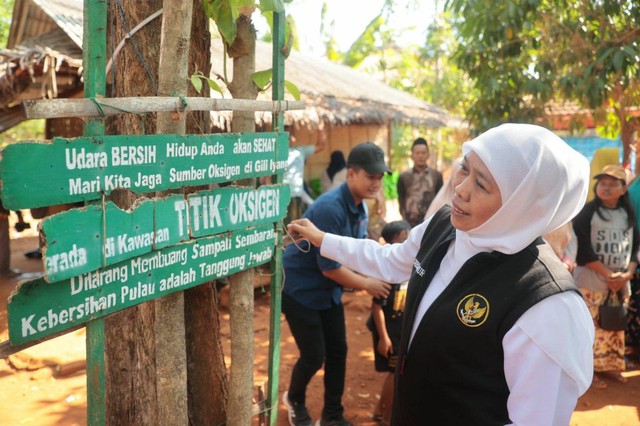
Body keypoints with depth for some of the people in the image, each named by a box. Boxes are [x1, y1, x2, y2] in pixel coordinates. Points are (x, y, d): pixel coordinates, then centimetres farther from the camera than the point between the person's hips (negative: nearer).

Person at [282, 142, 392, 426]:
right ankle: (294, 400, 30)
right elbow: (329, 267, -27)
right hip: (300, 288, -8)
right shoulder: (329, 209, -30)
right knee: (314, 356, -1)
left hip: (328, 289, 8)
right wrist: (366, 284, -15)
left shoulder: (360, 206, -1)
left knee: (338, 351, 9)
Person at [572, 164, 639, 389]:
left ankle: (609, 366, 25)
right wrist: (608, 274, -16)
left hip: (620, 283, 5)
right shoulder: (587, 212, -6)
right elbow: (583, 250, -12)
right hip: (590, 282, -5)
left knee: (615, 326, 12)